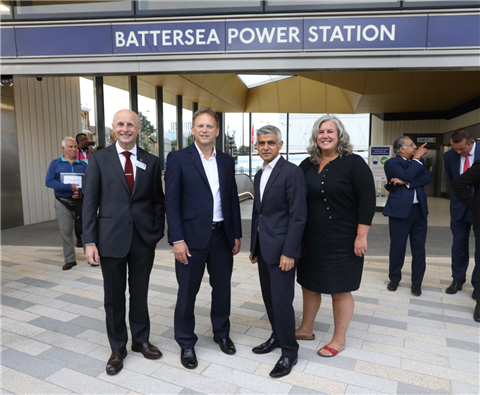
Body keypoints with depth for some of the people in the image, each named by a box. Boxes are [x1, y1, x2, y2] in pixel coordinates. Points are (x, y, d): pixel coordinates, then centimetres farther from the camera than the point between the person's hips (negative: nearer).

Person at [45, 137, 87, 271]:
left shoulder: (82, 165, 7)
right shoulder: (55, 163, 4)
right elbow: (49, 181, -9)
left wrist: (81, 192, -20)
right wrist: (69, 187, -19)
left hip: (80, 202, 0)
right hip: (62, 203, 0)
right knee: (66, 232, 4)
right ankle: (70, 260, 15)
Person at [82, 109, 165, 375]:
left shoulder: (151, 162, 4)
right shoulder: (99, 159, -1)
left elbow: (158, 201, 7)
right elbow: (90, 202, -3)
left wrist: (158, 232, 0)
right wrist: (89, 241, -8)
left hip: (144, 239, 1)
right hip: (111, 238, -1)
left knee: (140, 293, 15)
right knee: (114, 296, 12)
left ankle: (141, 340, 36)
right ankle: (118, 348, 32)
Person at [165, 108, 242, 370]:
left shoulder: (227, 161, 9)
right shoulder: (178, 158, -5)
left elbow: (232, 200, 11)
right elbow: (172, 202, -9)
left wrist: (237, 234, 8)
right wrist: (177, 239, -14)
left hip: (222, 236, 4)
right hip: (192, 237, -4)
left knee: (222, 288, 16)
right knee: (187, 292, 9)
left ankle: (222, 333, 40)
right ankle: (186, 343, 30)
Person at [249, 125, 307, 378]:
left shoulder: (292, 172, -12)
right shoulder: (259, 175, 14)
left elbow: (298, 215, -16)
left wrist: (289, 252, -19)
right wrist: (254, 247, 17)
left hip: (281, 248, -7)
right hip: (263, 248, 8)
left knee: (281, 301, -1)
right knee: (269, 297, 16)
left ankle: (289, 352, 18)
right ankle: (277, 336, 36)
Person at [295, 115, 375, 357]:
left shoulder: (353, 163, -9)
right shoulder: (307, 165, 7)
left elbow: (367, 202, -12)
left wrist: (361, 236, -16)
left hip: (342, 241, -5)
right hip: (311, 239, 6)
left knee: (340, 289, 7)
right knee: (309, 284, 16)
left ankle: (339, 340, 26)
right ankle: (306, 329, 36)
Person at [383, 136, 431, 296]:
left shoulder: (418, 161, 13)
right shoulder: (391, 163, -3)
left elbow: (427, 178, -4)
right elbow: (408, 176, -19)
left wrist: (405, 183, -15)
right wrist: (417, 158, -10)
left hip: (419, 209, 5)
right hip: (400, 209, -5)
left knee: (419, 247, 7)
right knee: (397, 246, 3)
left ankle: (416, 282, 20)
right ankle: (394, 279, 21)